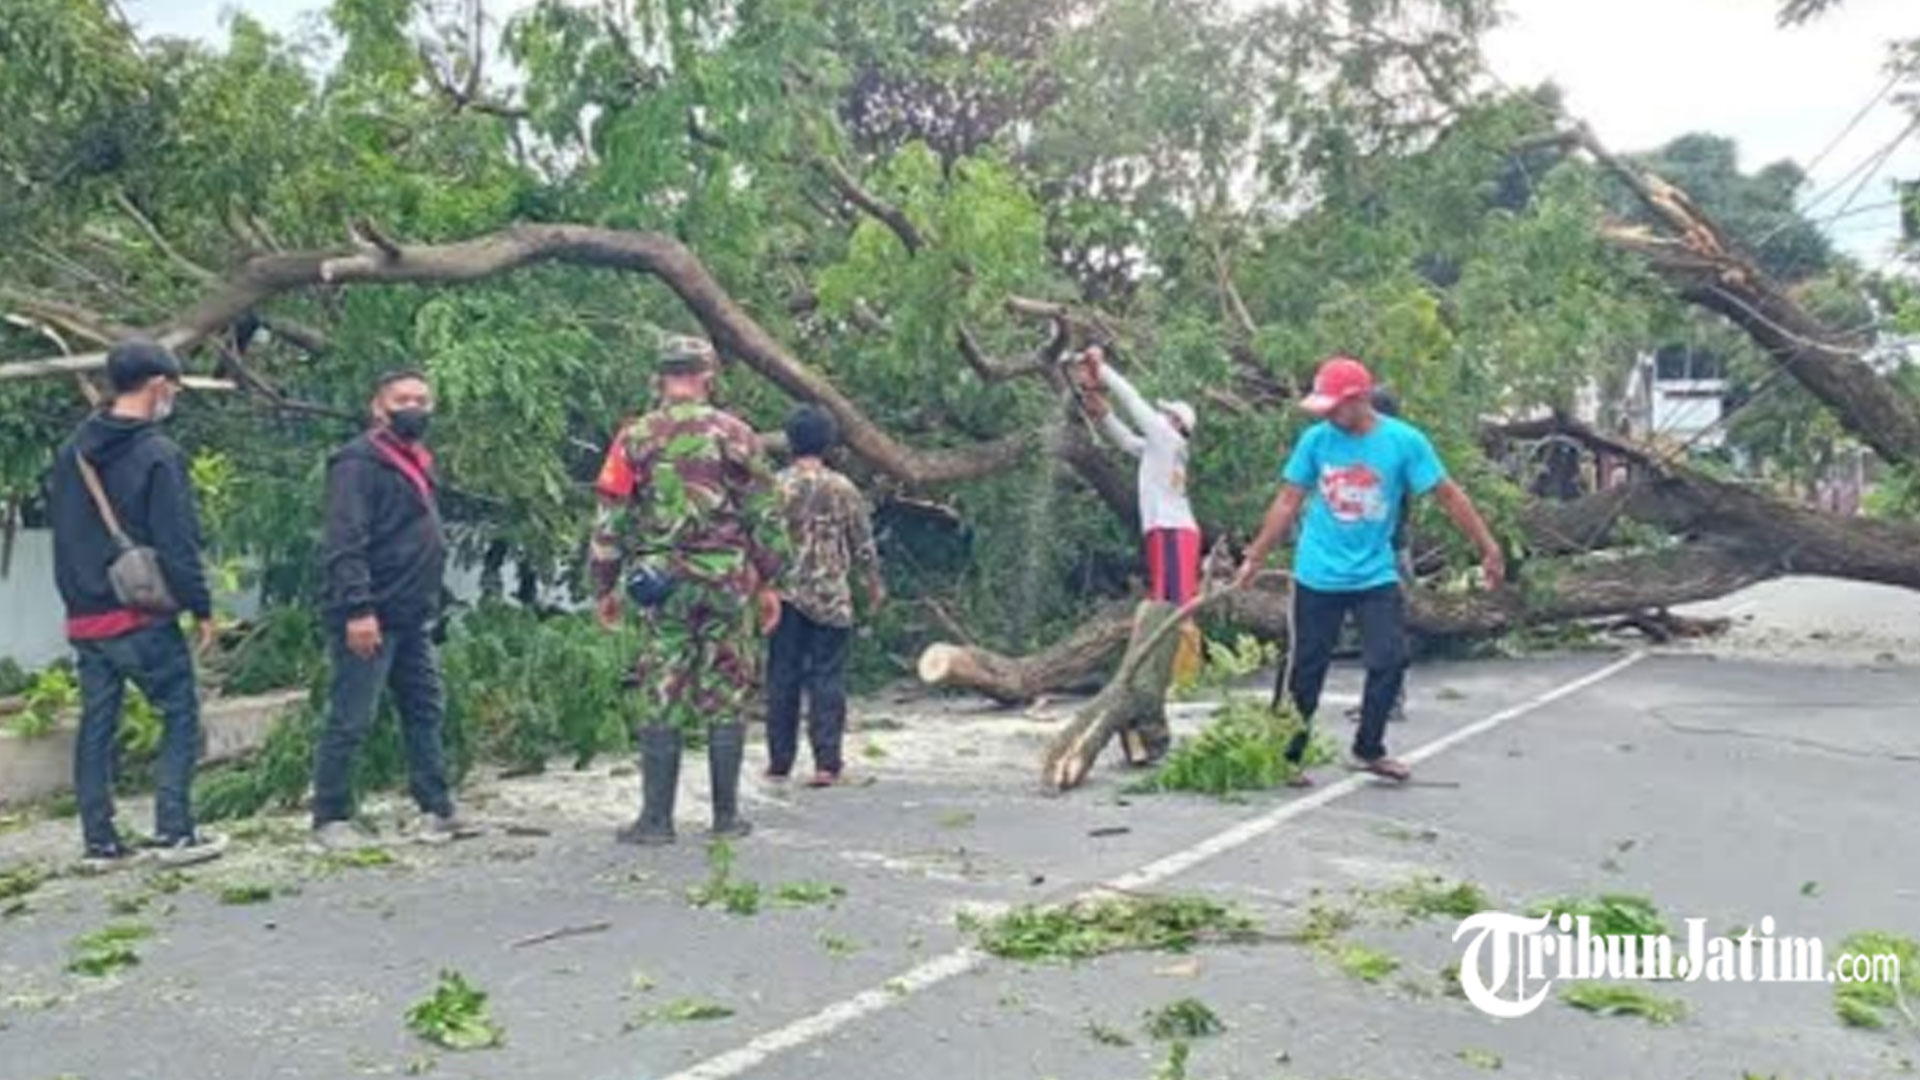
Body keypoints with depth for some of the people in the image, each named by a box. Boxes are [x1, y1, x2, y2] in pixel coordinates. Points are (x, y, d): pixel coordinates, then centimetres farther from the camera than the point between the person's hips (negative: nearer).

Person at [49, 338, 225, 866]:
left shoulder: (71, 452, 10)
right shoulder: (158, 455, -12)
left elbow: (62, 534, 16)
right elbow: (177, 545, -14)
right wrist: (202, 608, -7)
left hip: (85, 619, 7)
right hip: (143, 618, -7)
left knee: (96, 727, 11)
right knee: (180, 717, 2)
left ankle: (99, 841, 15)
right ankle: (174, 833, -1)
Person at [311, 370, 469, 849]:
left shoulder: (418, 462, 18)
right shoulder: (359, 462, -11)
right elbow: (344, 543, -19)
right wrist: (358, 609, -26)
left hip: (413, 618, 9)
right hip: (370, 619, -9)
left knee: (426, 712, 11)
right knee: (350, 720, -2)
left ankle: (437, 810, 18)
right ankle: (330, 819, 8)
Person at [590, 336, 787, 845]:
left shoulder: (635, 439, 1)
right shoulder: (735, 434, 1)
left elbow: (610, 521, 2)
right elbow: (766, 516, 2)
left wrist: (605, 587, 10)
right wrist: (769, 582, 9)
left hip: (663, 584, 0)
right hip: (729, 581, 0)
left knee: (661, 701, 5)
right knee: (727, 698, 7)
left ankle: (656, 819, 7)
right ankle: (727, 816, 13)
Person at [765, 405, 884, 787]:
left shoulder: (773, 487, -4)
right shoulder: (844, 489, -1)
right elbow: (863, 544, 5)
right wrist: (875, 583, 19)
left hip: (785, 595, 0)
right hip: (830, 598, 0)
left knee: (782, 677, 8)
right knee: (827, 679, 3)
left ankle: (780, 762, 13)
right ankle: (827, 762, 1)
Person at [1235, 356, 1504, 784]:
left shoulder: (1404, 441, -9)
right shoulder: (1316, 440, -6)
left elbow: (1449, 496, -4)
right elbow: (1288, 502, 1)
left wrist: (1489, 549, -4)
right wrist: (1255, 558, 2)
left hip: (1375, 575, 0)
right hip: (1317, 576, 0)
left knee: (1390, 661, -2)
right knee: (1304, 669, 3)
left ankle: (1368, 749, 17)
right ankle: (1286, 756, 15)